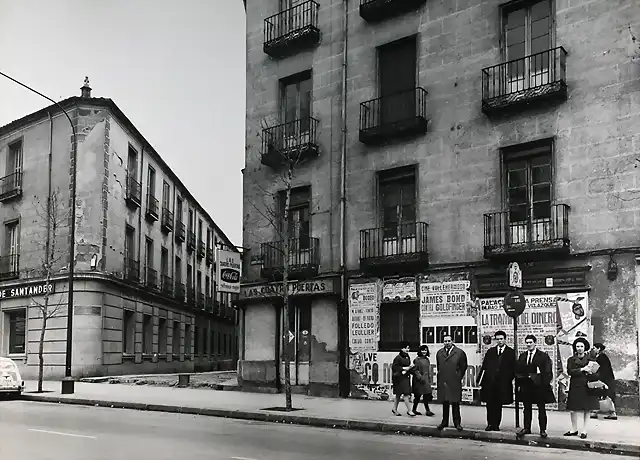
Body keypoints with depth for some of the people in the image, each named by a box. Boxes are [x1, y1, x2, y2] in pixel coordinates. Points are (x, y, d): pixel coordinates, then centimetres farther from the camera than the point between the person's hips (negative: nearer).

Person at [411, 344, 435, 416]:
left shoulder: (427, 360, 11)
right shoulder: (417, 360, -8)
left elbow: (429, 370, 16)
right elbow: (415, 370, -11)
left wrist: (430, 379, 10)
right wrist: (420, 377, -17)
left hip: (426, 380, 6)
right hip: (418, 380, -6)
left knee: (427, 395, 1)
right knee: (418, 396, 2)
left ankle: (427, 410, 4)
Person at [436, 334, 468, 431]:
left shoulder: (460, 353, -4)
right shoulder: (439, 353, 9)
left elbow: (464, 366, 4)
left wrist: (459, 377, 5)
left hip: (455, 383, -3)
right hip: (442, 382, 3)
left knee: (455, 404, 1)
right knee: (444, 403, 9)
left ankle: (457, 423, 11)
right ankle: (444, 422, 18)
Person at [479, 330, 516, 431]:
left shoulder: (511, 353, 3)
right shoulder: (490, 351, 11)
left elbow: (513, 369, 1)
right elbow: (484, 367, 8)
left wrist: (508, 380, -8)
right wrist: (480, 380, 1)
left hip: (502, 384, -2)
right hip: (489, 383, 2)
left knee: (498, 405, 4)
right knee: (490, 404, 2)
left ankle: (496, 425, 12)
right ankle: (490, 424, 12)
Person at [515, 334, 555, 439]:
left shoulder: (543, 356, -5)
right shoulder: (522, 356, 10)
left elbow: (547, 373, -8)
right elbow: (518, 371, 10)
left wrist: (545, 384, -15)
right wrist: (519, 384, 3)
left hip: (539, 386, -4)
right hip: (525, 386, 4)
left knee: (541, 409, 5)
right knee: (527, 408, 10)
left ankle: (543, 430, 11)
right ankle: (526, 428, 18)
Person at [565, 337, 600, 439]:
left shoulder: (591, 359, 7)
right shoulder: (571, 360, 8)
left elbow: (597, 374, 2)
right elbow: (570, 371, -7)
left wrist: (590, 373, -19)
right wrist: (582, 370, -15)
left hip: (587, 387, -1)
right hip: (575, 387, 1)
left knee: (587, 410, 1)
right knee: (574, 409, 0)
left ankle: (584, 431, 8)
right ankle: (574, 429, 10)